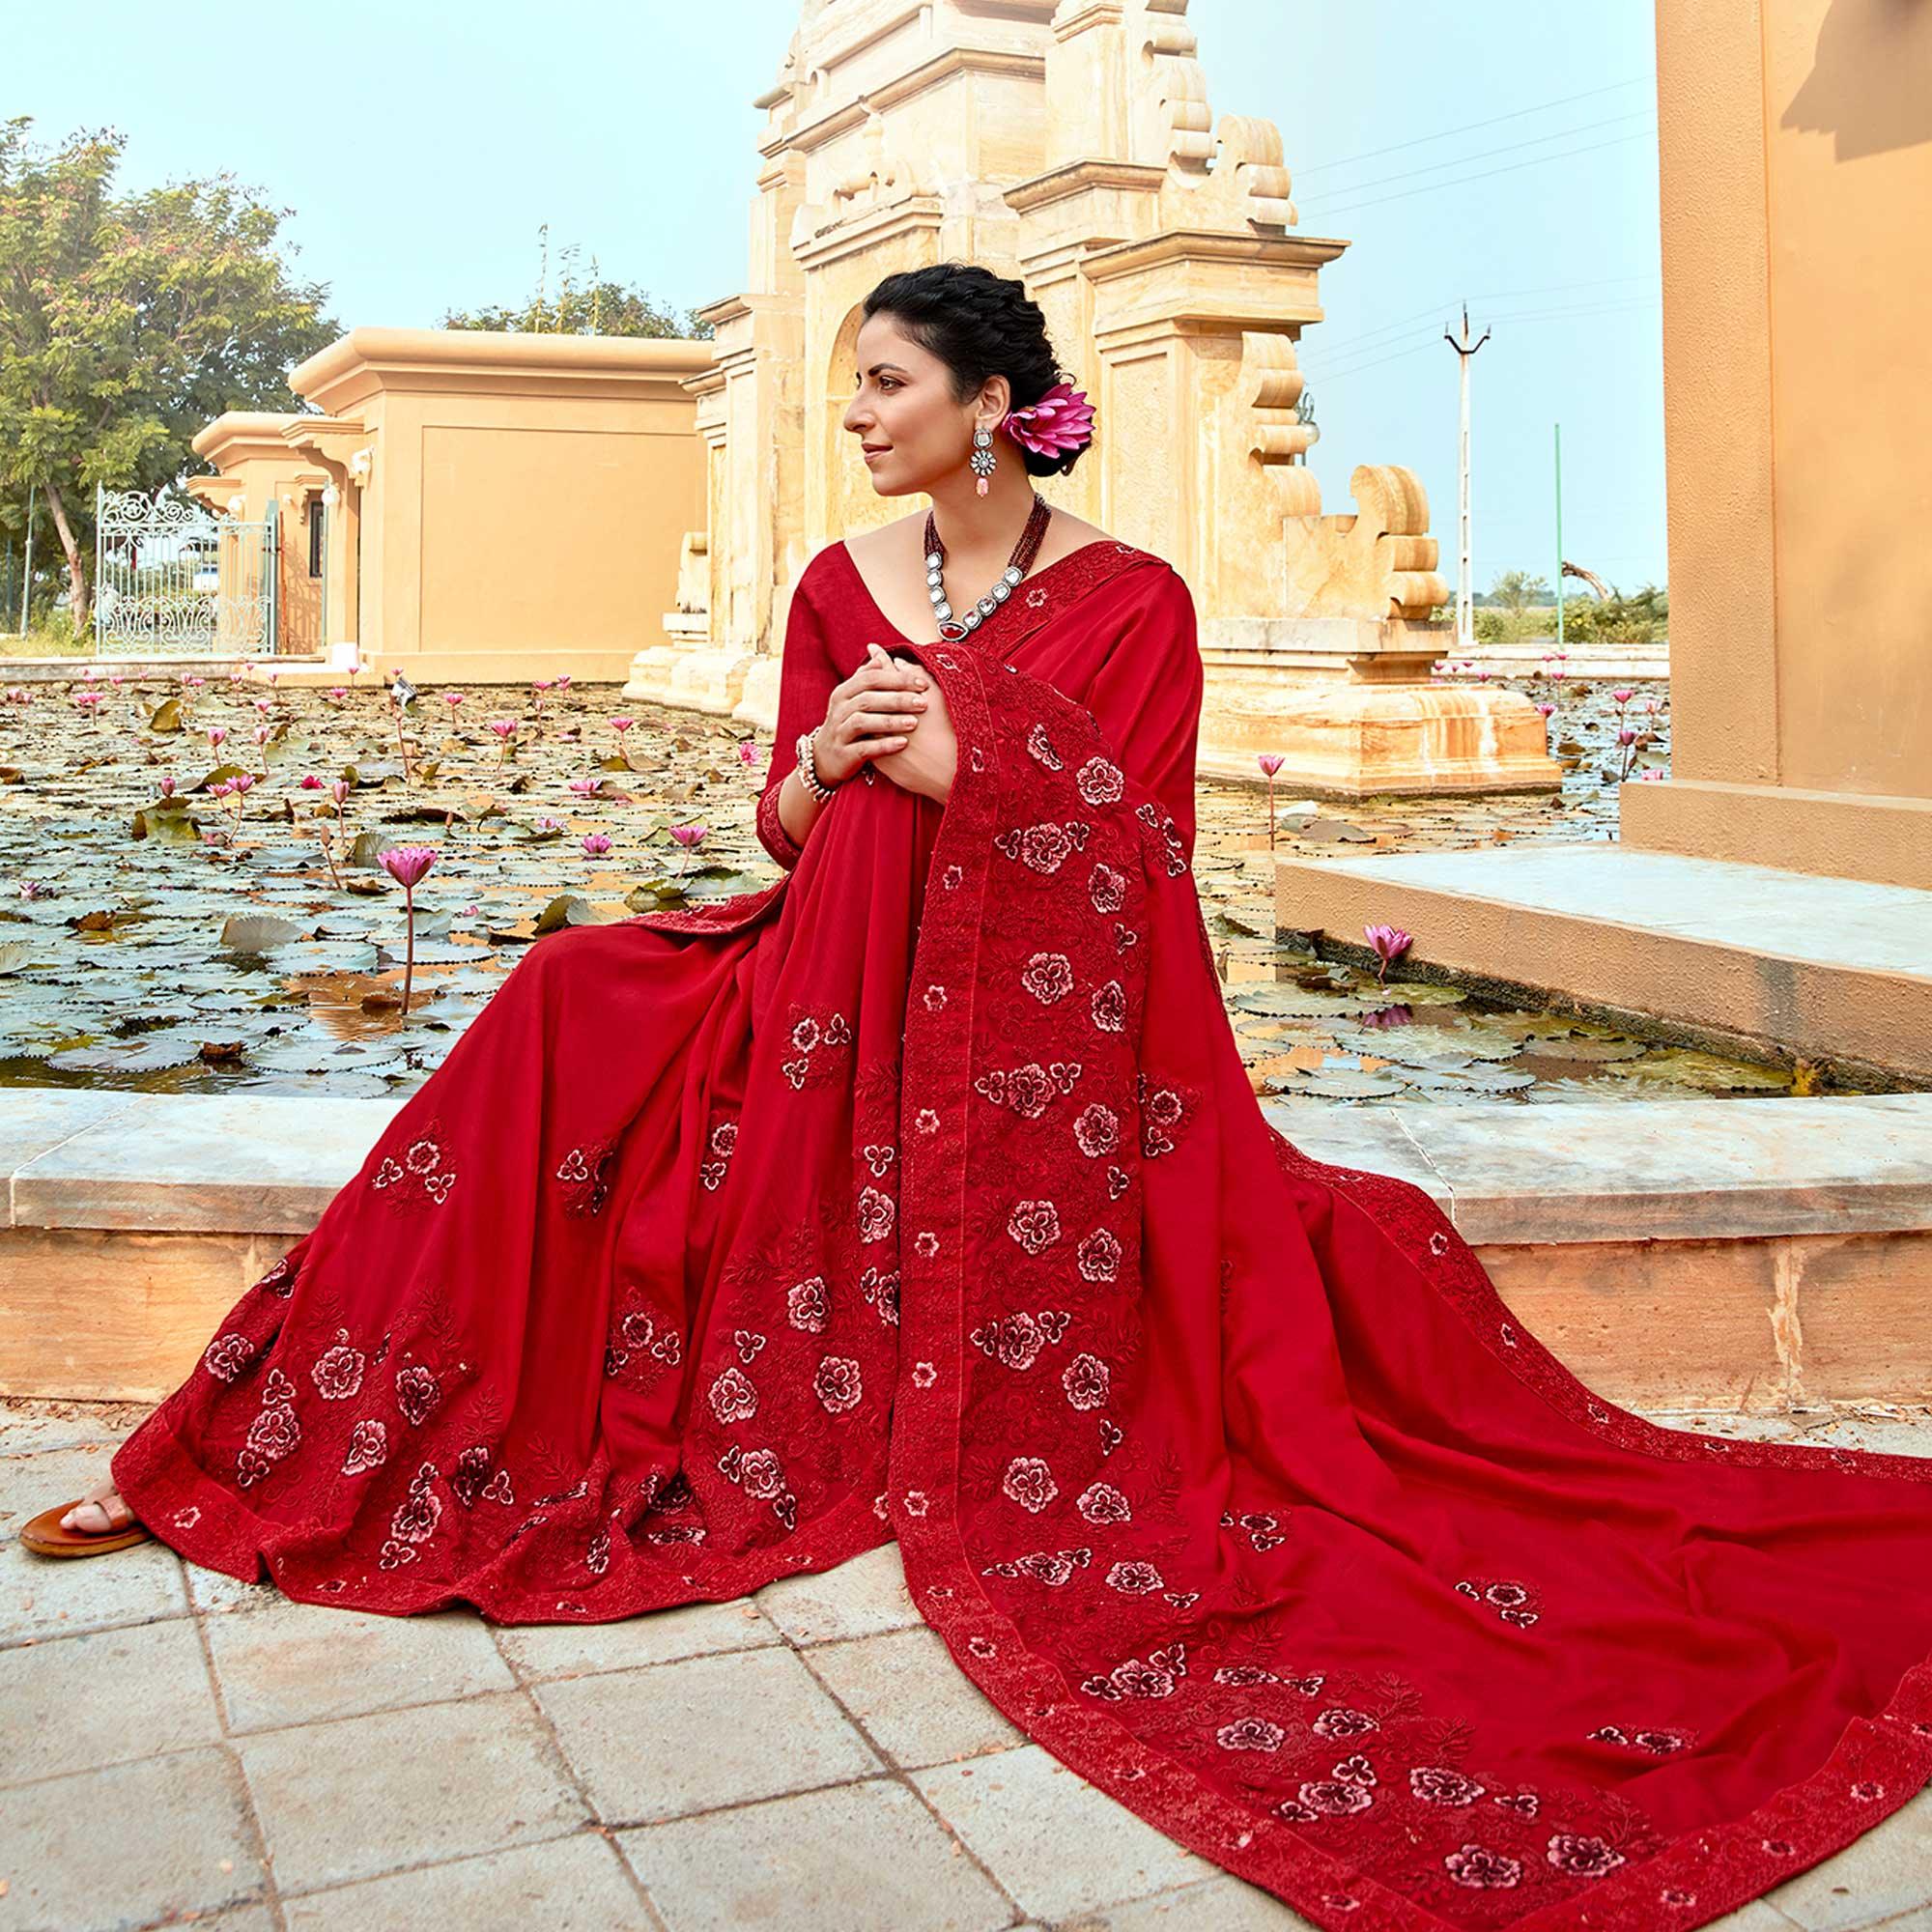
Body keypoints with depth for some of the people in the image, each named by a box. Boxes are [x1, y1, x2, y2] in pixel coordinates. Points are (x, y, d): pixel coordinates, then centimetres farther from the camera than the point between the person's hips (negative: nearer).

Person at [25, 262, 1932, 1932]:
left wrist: (964, 770, -17)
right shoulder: (842, 584, 10)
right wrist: (821, 762, -10)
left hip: (1045, 1036, -3)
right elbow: (788, 827, 12)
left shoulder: (1131, 599, -2)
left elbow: (1138, 868, -4)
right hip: (838, 1002, 3)